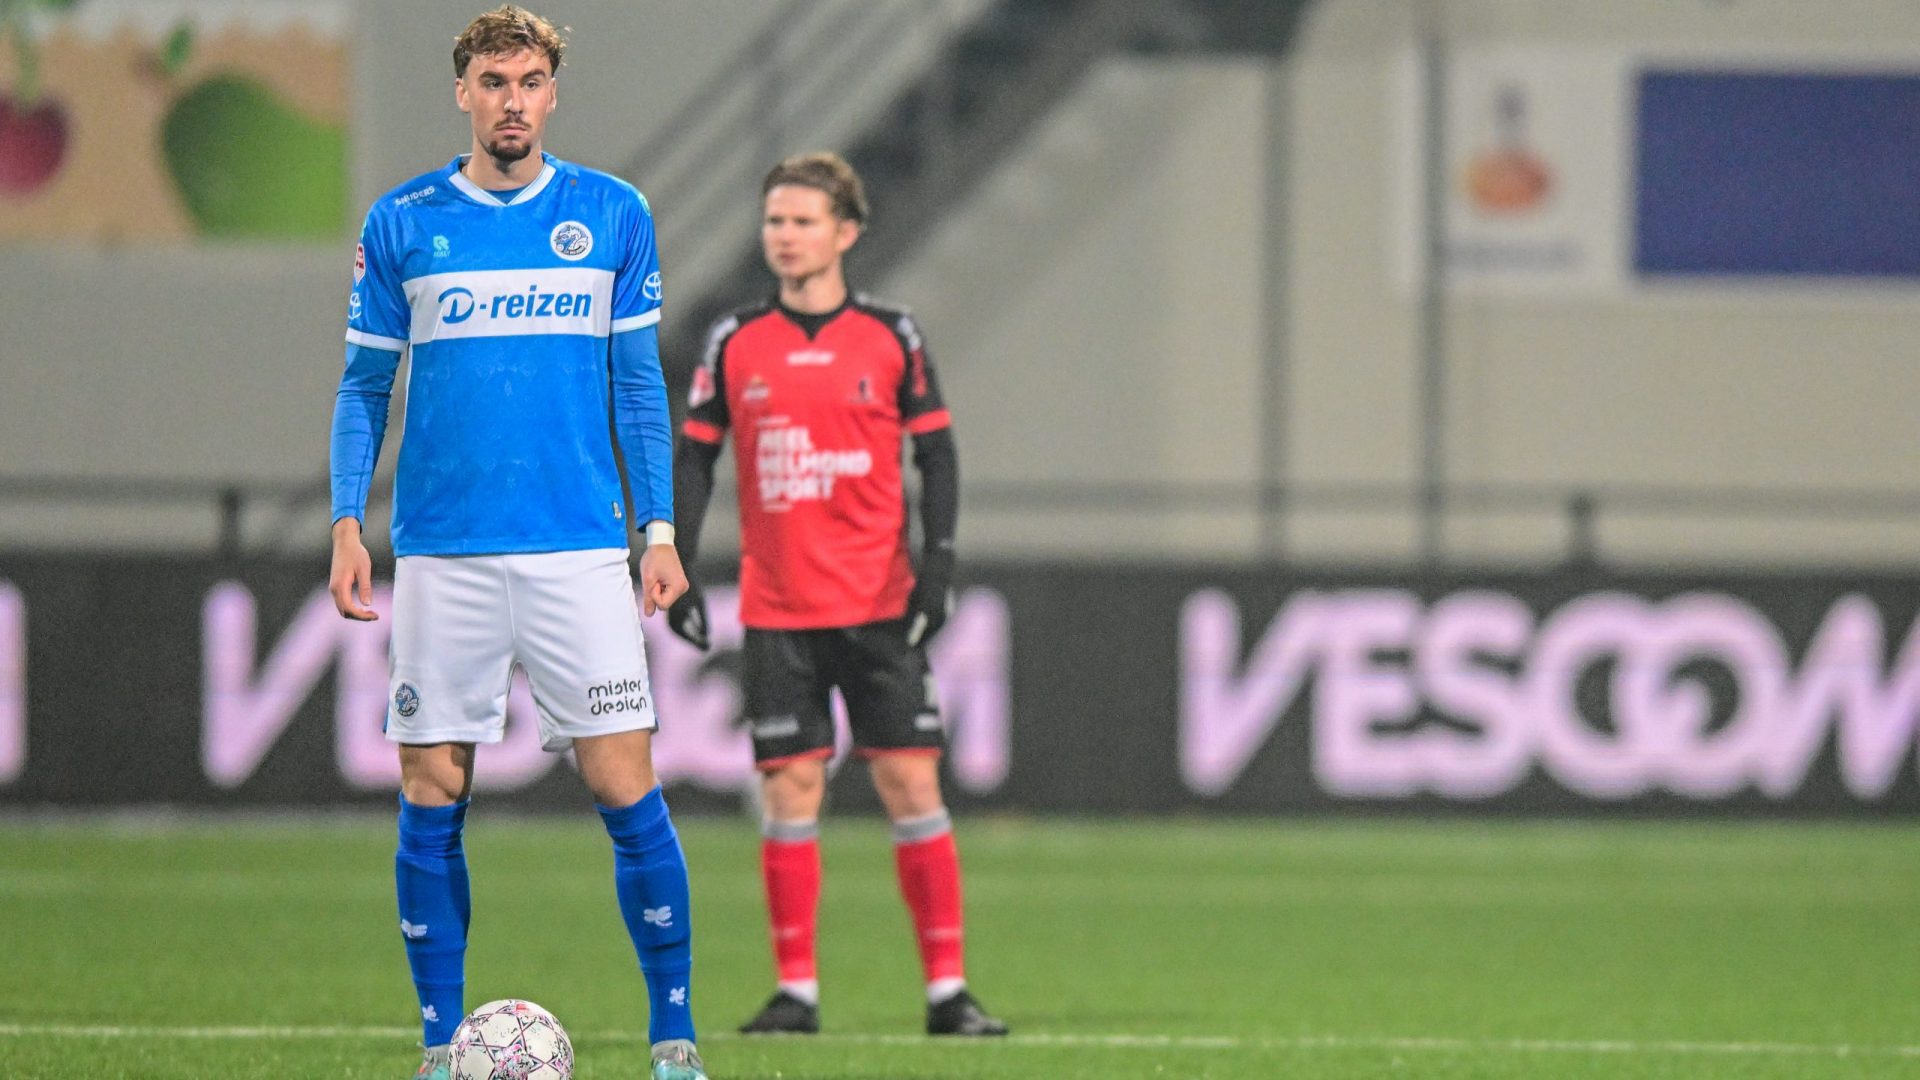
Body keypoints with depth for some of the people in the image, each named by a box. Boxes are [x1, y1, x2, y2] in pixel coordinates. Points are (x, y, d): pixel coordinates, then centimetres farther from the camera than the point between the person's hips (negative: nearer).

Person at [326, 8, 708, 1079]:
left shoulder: (614, 216, 6)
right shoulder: (403, 223, 6)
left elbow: (640, 384, 10)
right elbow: (365, 386, 11)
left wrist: (660, 527, 3)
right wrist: (349, 522, 1)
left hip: (580, 548, -1)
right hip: (442, 554, 1)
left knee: (628, 791, -6)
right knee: (432, 804, 1)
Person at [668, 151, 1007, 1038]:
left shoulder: (890, 337, 2)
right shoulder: (736, 343, 5)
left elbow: (936, 455, 4)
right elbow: (692, 459, 8)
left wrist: (937, 561, -6)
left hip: (880, 604, -1)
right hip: (776, 611, 1)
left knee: (910, 781, -3)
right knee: (791, 788, -2)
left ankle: (947, 988, 1)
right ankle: (796, 989, 4)